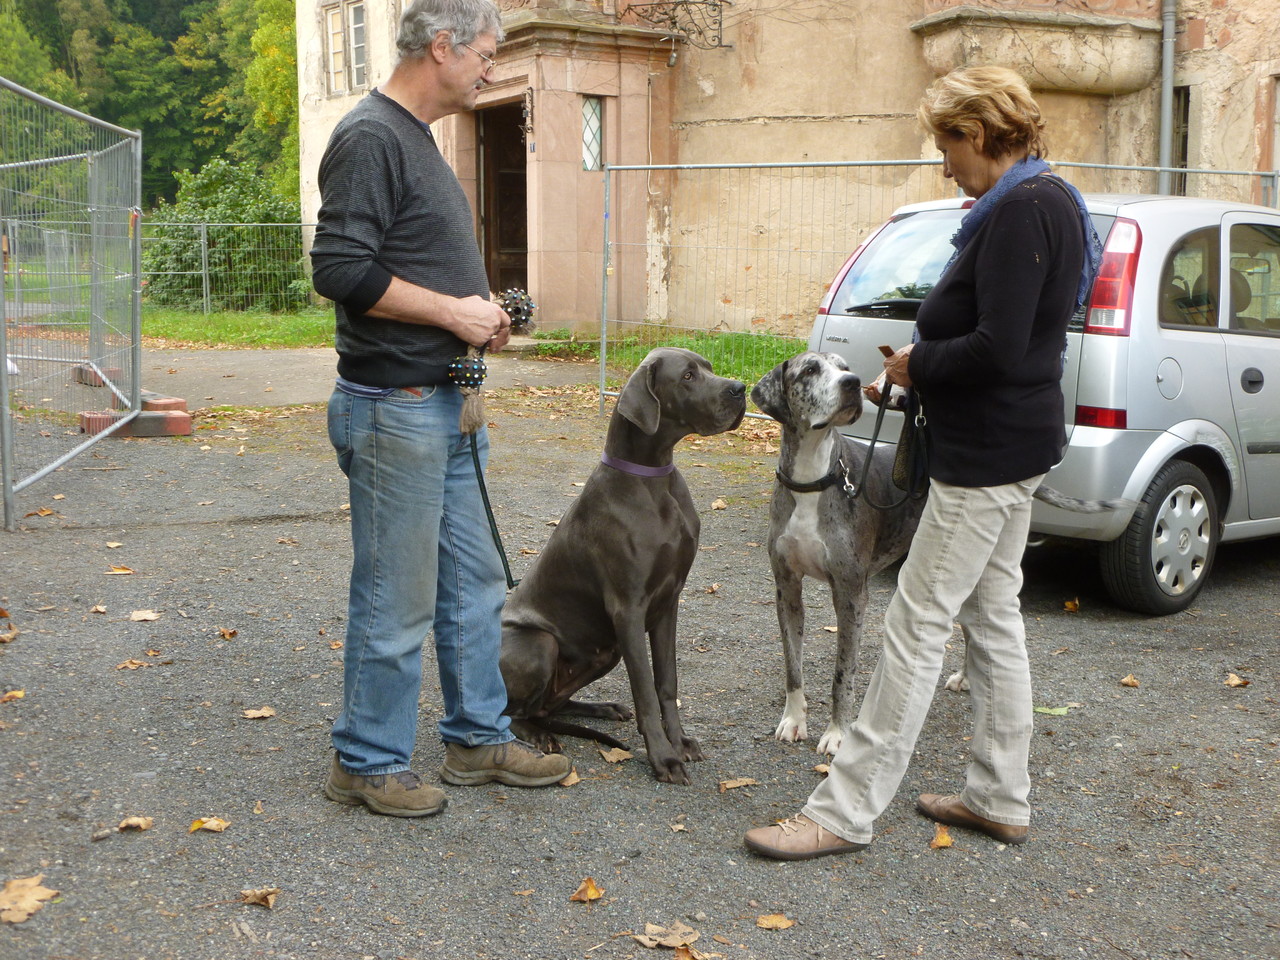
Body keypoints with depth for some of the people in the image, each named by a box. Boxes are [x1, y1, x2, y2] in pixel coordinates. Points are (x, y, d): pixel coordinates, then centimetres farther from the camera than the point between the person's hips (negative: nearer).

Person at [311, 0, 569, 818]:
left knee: (475, 584, 16)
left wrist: (475, 311, 8)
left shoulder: (416, 138, 16)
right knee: (397, 603, 0)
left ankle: (478, 738, 28)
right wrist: (453, 311, -16)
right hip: (394, 409, -10)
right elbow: (342, 269, -23)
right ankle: (367, 763, 15)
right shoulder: (371, 137, -14)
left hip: (446, 406, 10)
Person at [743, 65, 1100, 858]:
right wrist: (924, 365, 7)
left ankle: (846, 812, 0)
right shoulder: (1041, 201, 13)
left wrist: (919, 364, -10)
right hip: (1009, 445, 11)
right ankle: (1000, 799, 27)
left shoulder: (1021, 211, -19)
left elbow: (997, 349, -26)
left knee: (918, 626, -7)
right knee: (993, 618, 16)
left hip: (989, 456, -11)